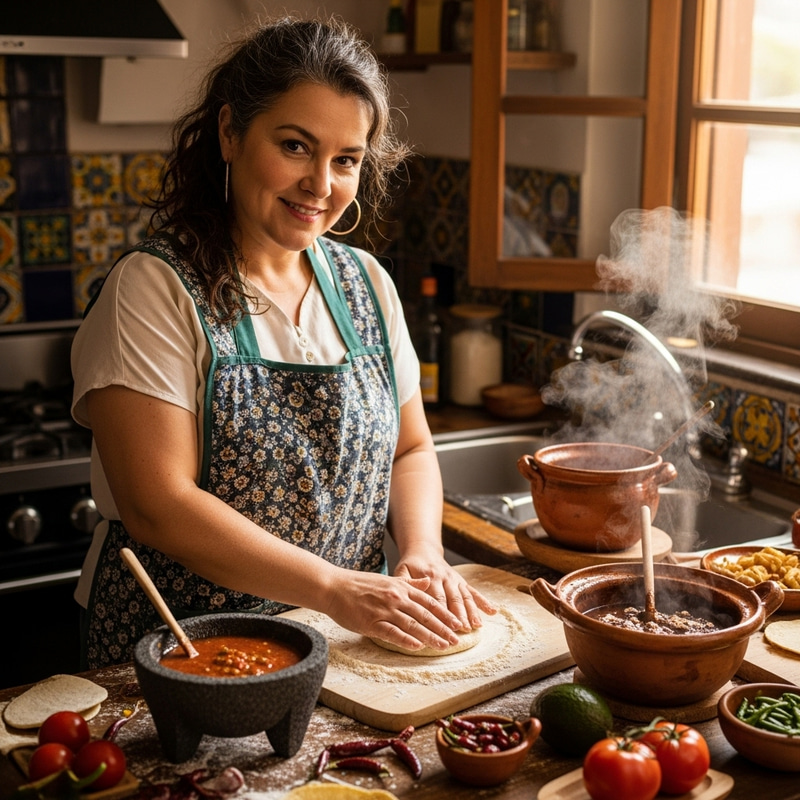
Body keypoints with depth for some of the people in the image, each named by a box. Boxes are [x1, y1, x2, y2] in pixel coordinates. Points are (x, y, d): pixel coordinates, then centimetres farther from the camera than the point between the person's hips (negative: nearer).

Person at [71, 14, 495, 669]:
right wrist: (333, 587, -22)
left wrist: (423, 555, -8)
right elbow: (158, 507, -19)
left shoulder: (366, 283, 4)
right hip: (180, 654, -3)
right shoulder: (153, 289, -13)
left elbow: (410, 450, 11)